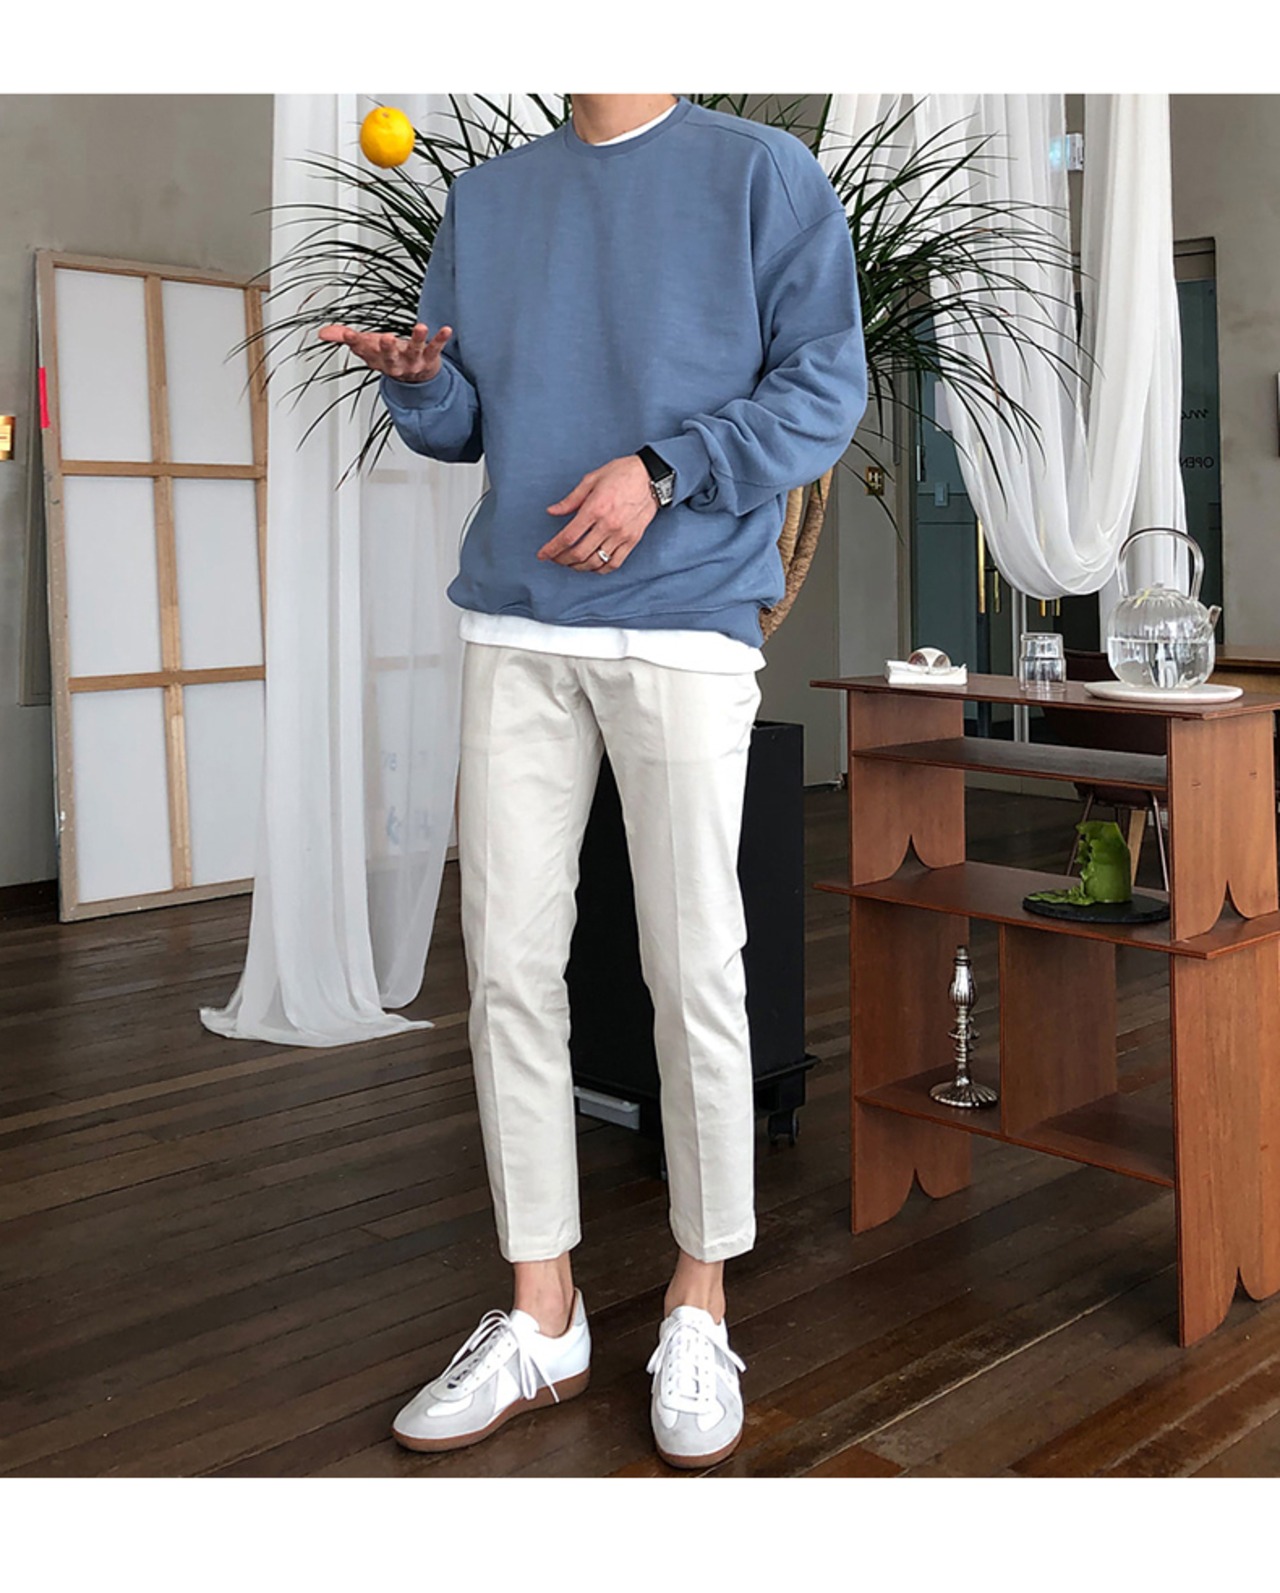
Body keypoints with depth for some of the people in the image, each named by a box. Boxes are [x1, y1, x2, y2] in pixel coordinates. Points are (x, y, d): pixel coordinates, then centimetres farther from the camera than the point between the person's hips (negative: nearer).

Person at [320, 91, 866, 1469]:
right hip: (514, 628, 4)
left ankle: (700, 1307, 16)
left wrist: (661, 469, -13)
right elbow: (464, 420, 19)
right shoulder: (486, 196, 19)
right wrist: (413, 377, -3)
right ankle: (540, 1320, 14)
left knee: (693, 968, -2)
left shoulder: (761, 174, 7)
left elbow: (826, 386, -1)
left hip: (685, 622, -4)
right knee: (508, 964, 2)